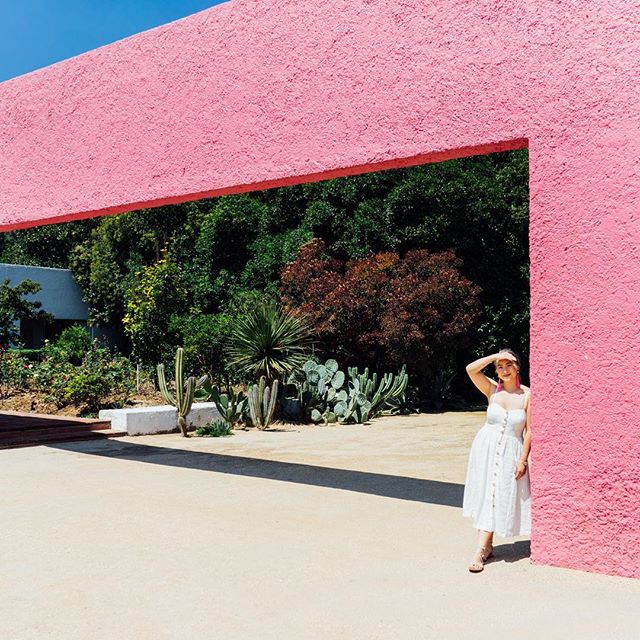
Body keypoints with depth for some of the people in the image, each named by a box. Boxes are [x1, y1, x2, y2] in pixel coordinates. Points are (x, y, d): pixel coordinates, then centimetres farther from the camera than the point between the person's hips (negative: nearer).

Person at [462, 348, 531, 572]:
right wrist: (495, 356, -12)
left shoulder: (527, 395, -4)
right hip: (486, 448, 2)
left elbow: (529, 430, -4)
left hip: (510, 452, -1)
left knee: (498, 498, 1)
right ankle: (486, 545, 16)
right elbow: (471, 369, -13)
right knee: (485, 495, 5)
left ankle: (481, 550, 4)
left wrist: (523, 460, -8)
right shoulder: (493, 390, 0)